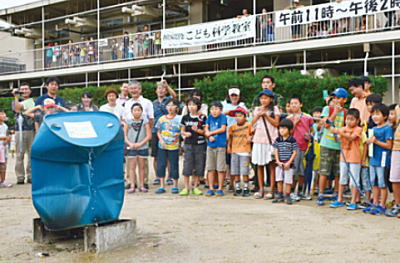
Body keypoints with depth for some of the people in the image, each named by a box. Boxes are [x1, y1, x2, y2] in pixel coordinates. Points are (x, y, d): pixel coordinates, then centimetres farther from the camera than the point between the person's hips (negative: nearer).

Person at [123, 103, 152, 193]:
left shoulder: (145, 122, 3)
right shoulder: (128, 122, 5)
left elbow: (149, 136, -2)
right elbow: (124, 135, 3)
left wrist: (140, 144, -12)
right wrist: (129, 143, -13)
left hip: (142, 147, 0)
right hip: (131, 148, 0)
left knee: (141, 167, 6)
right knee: (132, 167, -1)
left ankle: (142, 186, 12)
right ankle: (132, 186, 1)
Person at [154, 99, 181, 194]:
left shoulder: (179, 119, -2)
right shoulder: (162, 119, 7)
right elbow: (158, 132, 12)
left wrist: (179, 135, -23)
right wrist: (161, 140, -4)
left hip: (174, 146, -3)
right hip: (162, 146, 3)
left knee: (174, 165, 2)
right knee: (161, 165, 3)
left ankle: (175, 186, 15)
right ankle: (162, 186, 12)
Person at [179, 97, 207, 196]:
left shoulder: (202, 117, 1)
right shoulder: (185, 117, 7)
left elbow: (205, 131, 1)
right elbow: (182, 131, 13)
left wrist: (197, 130, -17)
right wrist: (185, 133, -8)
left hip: (200, 144, -1)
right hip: (188, 144, 1)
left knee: (198, 166, 3)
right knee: (187, 165, -2)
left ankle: (195, 187, 15)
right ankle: (186, 188, 7)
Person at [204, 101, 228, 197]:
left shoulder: (222, 116, -3)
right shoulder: (210, 117, 9)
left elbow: (223, 129, -10)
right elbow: (206, 129, 8)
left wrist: (210, 133, -3)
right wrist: (209, 136, -11)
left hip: (220, 145, -4)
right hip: (210, 145, 4)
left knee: (221, 169, -1)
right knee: (210, 168, 6)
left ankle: (220, 189, 9)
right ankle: (211, 188, 14)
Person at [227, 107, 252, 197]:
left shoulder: (248, 125, -2)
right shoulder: (233, 126, 5)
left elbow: (252, 133, 9)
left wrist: (250, 138, -10)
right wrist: (229, 146, 12)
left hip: (245, 151, -3)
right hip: (234, 151, 3)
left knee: (244, 172, -3)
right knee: (235, 172, 6)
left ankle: (246, 189, 9)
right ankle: (237, 188, 17)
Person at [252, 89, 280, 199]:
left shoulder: (274, 109, 6)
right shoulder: (257, 109, 15)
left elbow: (276, 123, -3)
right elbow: (252, 123, 8)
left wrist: (266, 115, -10)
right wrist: (259, 114, -3)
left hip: (271, 139, -3)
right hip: (258, 139, 3)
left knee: (271, 165, -3)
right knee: (259, 165, 4)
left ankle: (272, 190, -1)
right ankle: (261, 189, 11)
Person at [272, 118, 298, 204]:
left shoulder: (292, 140, -7)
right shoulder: (278, 140, 4)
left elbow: (294, 152, -8)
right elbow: (276, 151, 3)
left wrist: (289, 162, -14)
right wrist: (278, 162, -7)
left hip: (289, 164, -4)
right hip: (279, 164, 4)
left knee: (288, 180, 1)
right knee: (279, 180, 10)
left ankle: (287, 196, 11)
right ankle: (279, 195, 20)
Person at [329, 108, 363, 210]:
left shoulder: (358, 129, -7)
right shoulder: (344, 129, 7)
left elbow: (351, 137, -23)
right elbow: (339, 139, -3)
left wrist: (340, 132, -35)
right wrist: (333, 130, -20)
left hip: (355, 158, -5)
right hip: (344, 157, 5)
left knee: (354, 180, 1)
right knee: (342, 179, 13)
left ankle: (353, 202, 6)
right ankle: (339, 200, 21)